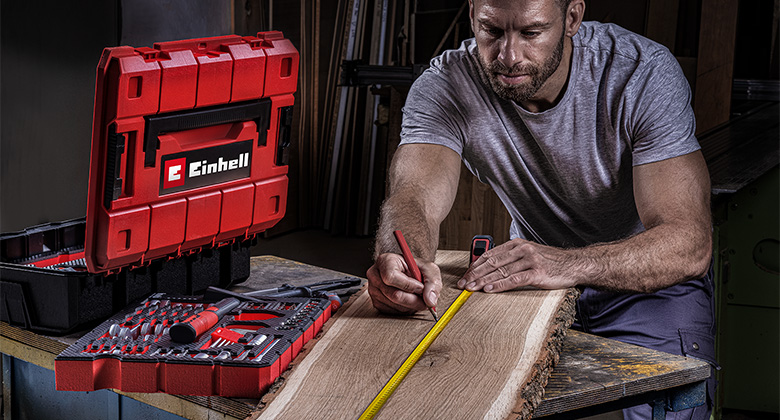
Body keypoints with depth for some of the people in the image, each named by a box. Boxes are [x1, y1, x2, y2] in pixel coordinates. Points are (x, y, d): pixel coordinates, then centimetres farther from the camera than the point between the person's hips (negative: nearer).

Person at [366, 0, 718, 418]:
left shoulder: (644, 74, -24)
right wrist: (404, 260, -55)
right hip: (531, 284, 2)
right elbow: (413, 198, -30)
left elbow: (689, 243, -31)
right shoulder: (444, 86, -16)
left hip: (649, 280, -2)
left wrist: (570, 263, -49)